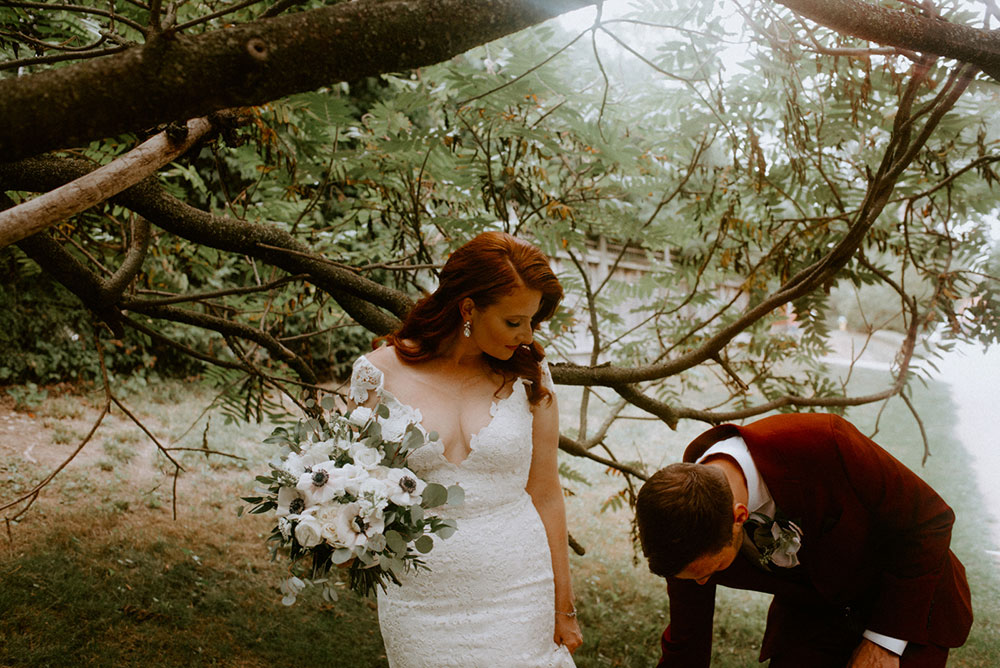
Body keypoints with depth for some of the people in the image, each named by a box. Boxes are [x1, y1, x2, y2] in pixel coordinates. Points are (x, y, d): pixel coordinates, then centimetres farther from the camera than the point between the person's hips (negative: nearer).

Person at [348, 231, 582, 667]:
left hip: (516, 595, 1)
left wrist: (563, 607, 5)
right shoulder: (381, 372, -6)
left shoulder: (527, 375, -2)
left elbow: (545, 496, 2)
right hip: (419, 603, 0)